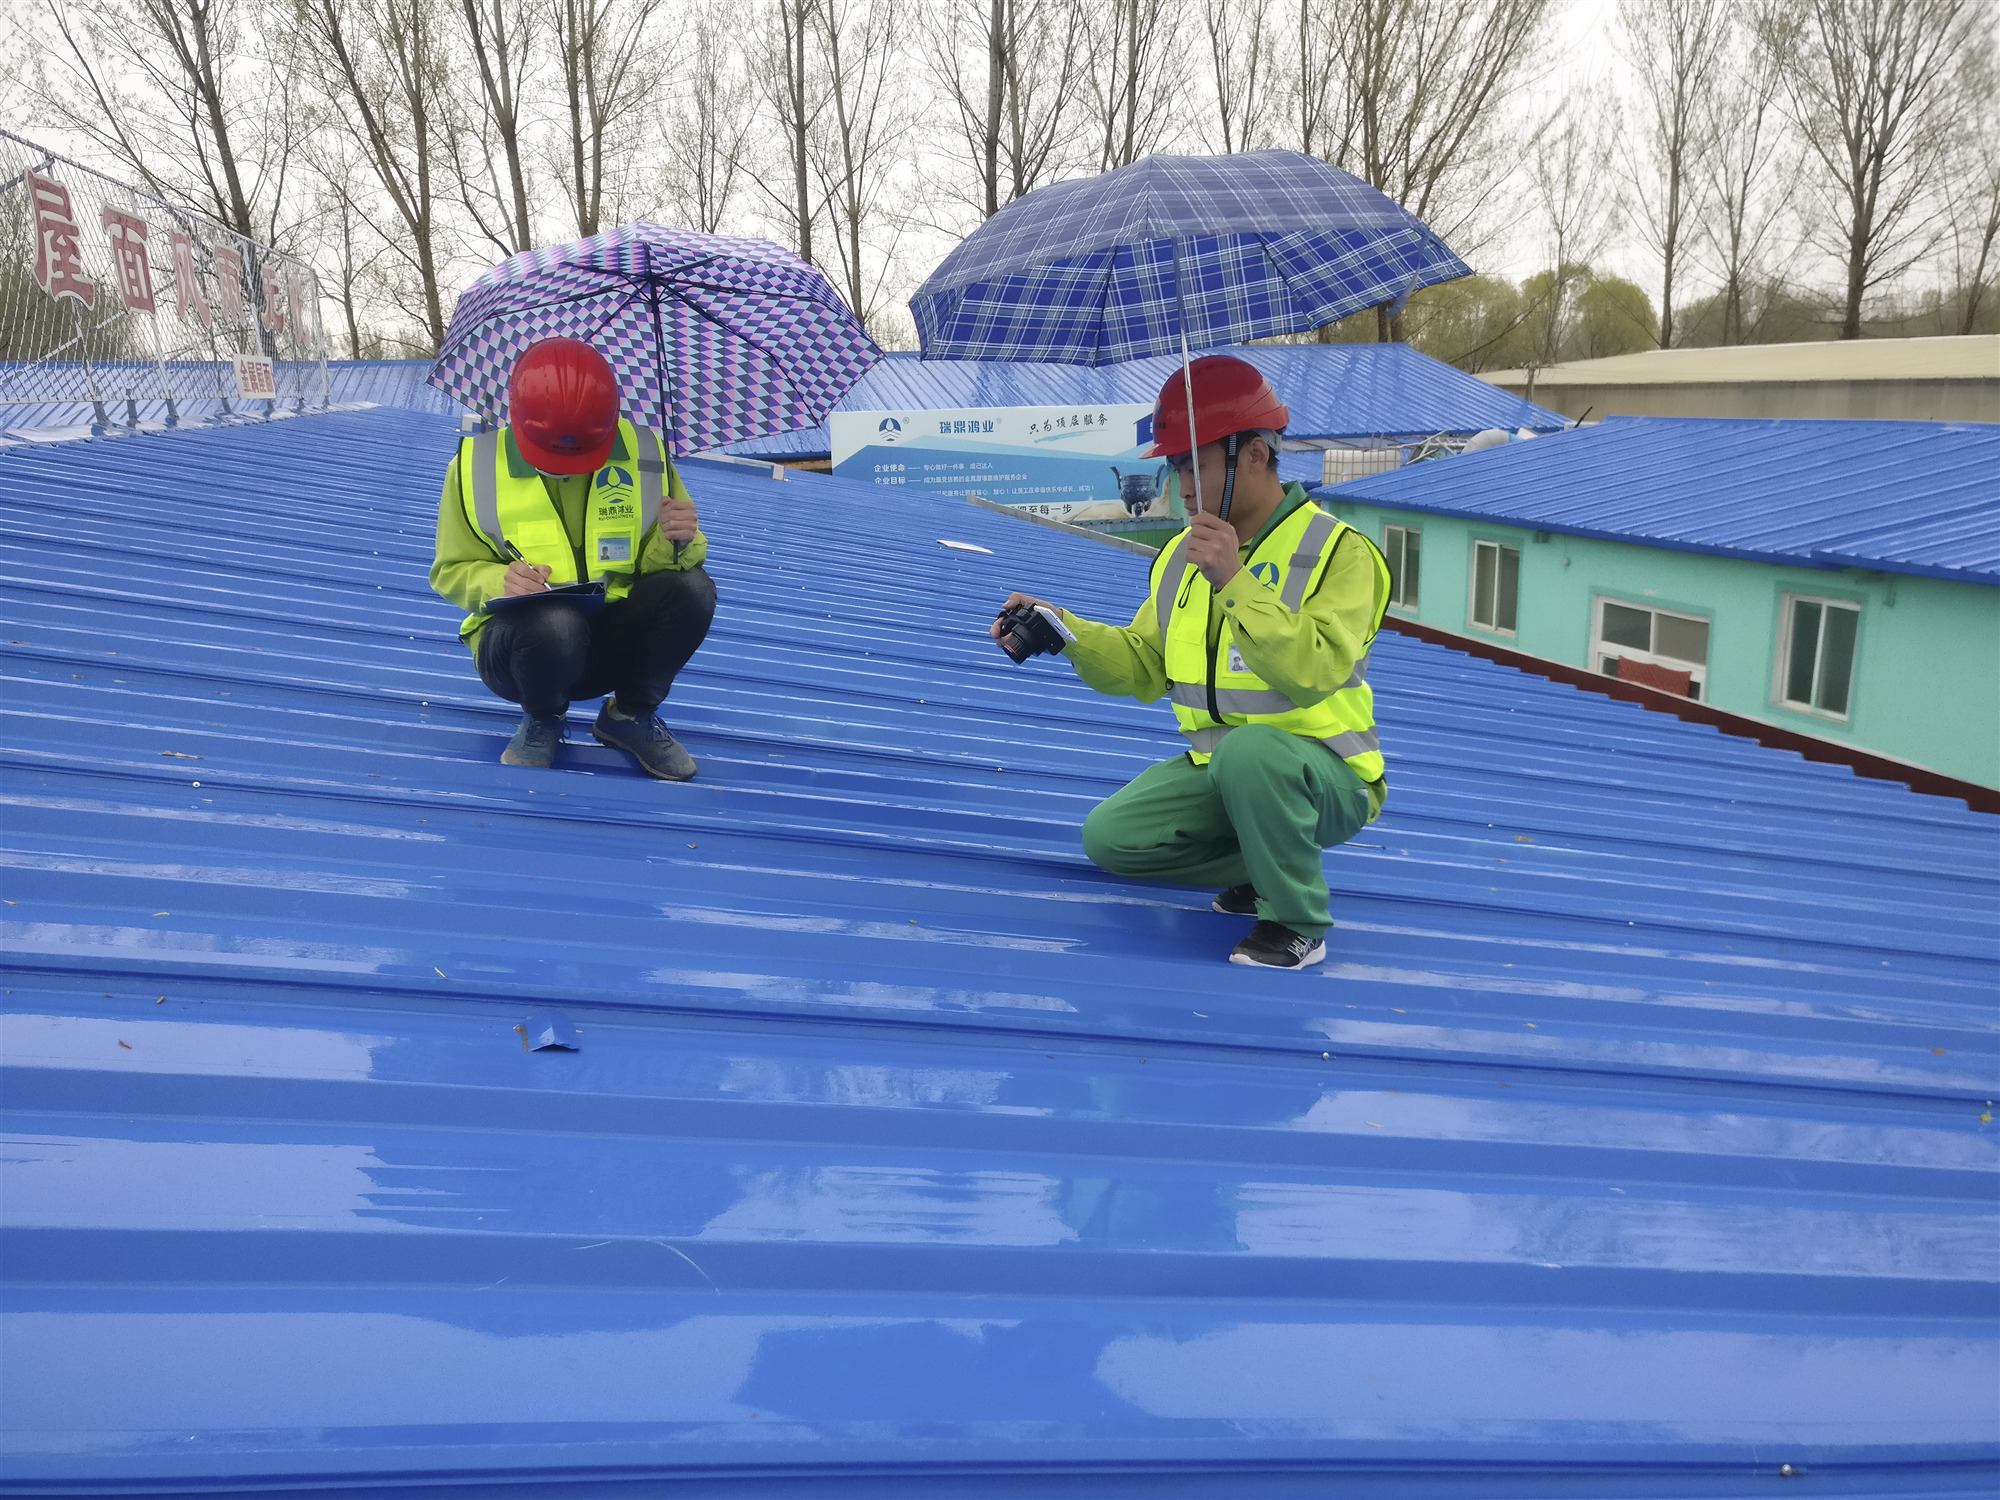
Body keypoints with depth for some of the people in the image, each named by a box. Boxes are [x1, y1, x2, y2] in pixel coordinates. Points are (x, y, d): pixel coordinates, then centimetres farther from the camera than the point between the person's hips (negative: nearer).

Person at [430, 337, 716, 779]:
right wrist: (498, 582, -23)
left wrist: (676, 544, -24)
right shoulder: (478, 466, -7)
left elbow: (664, 561, 1)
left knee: (691, 588, -27)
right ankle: (542, 720, -1)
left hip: (614, 643, 2)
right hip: (521, 643, -2)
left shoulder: (643, 455, -4)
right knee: (554, 622, -39)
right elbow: (453, 572, 0)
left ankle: (631, 715, -1)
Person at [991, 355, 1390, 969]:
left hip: (1324, 775, -6)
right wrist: (1064, 630, -8)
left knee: (1248, 749, -39)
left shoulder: (1337, 551, -15)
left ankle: (1297, 923, -15)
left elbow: (1313, 674, -29)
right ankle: (1263, 865, 9)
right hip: (1219, 770, 7)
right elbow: (1142, 665, 7)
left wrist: (1235, 583, -34)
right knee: (1110, 837, -11)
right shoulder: (1184, 556, 7)